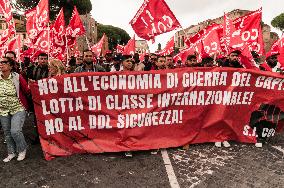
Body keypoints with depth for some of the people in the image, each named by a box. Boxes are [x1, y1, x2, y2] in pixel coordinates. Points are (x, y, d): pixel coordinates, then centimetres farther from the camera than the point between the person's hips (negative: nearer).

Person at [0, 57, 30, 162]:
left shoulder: (17, 77, -13)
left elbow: (27, 91, -9)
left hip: (18, 109, -5)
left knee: (15, 131, -13)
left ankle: (22, 150, 15)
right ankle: (11, 153, 33)